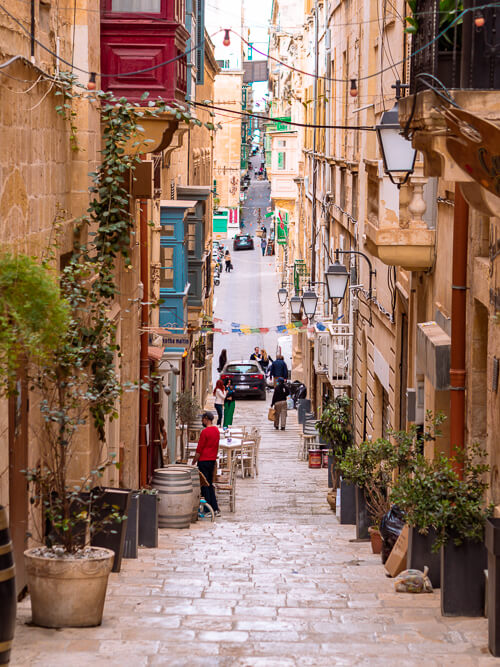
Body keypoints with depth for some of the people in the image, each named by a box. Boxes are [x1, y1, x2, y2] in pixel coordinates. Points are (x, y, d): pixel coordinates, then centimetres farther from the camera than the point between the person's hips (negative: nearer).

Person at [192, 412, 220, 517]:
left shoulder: (205, 432, -16)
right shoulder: (216, 430, 10)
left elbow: (199, 450, -15)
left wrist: (193, 463, -8)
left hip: (204, 461, -8)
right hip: (212, 460, 8)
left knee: (204, 485, -3)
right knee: (210, 485, 14)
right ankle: (216, 509, 11)